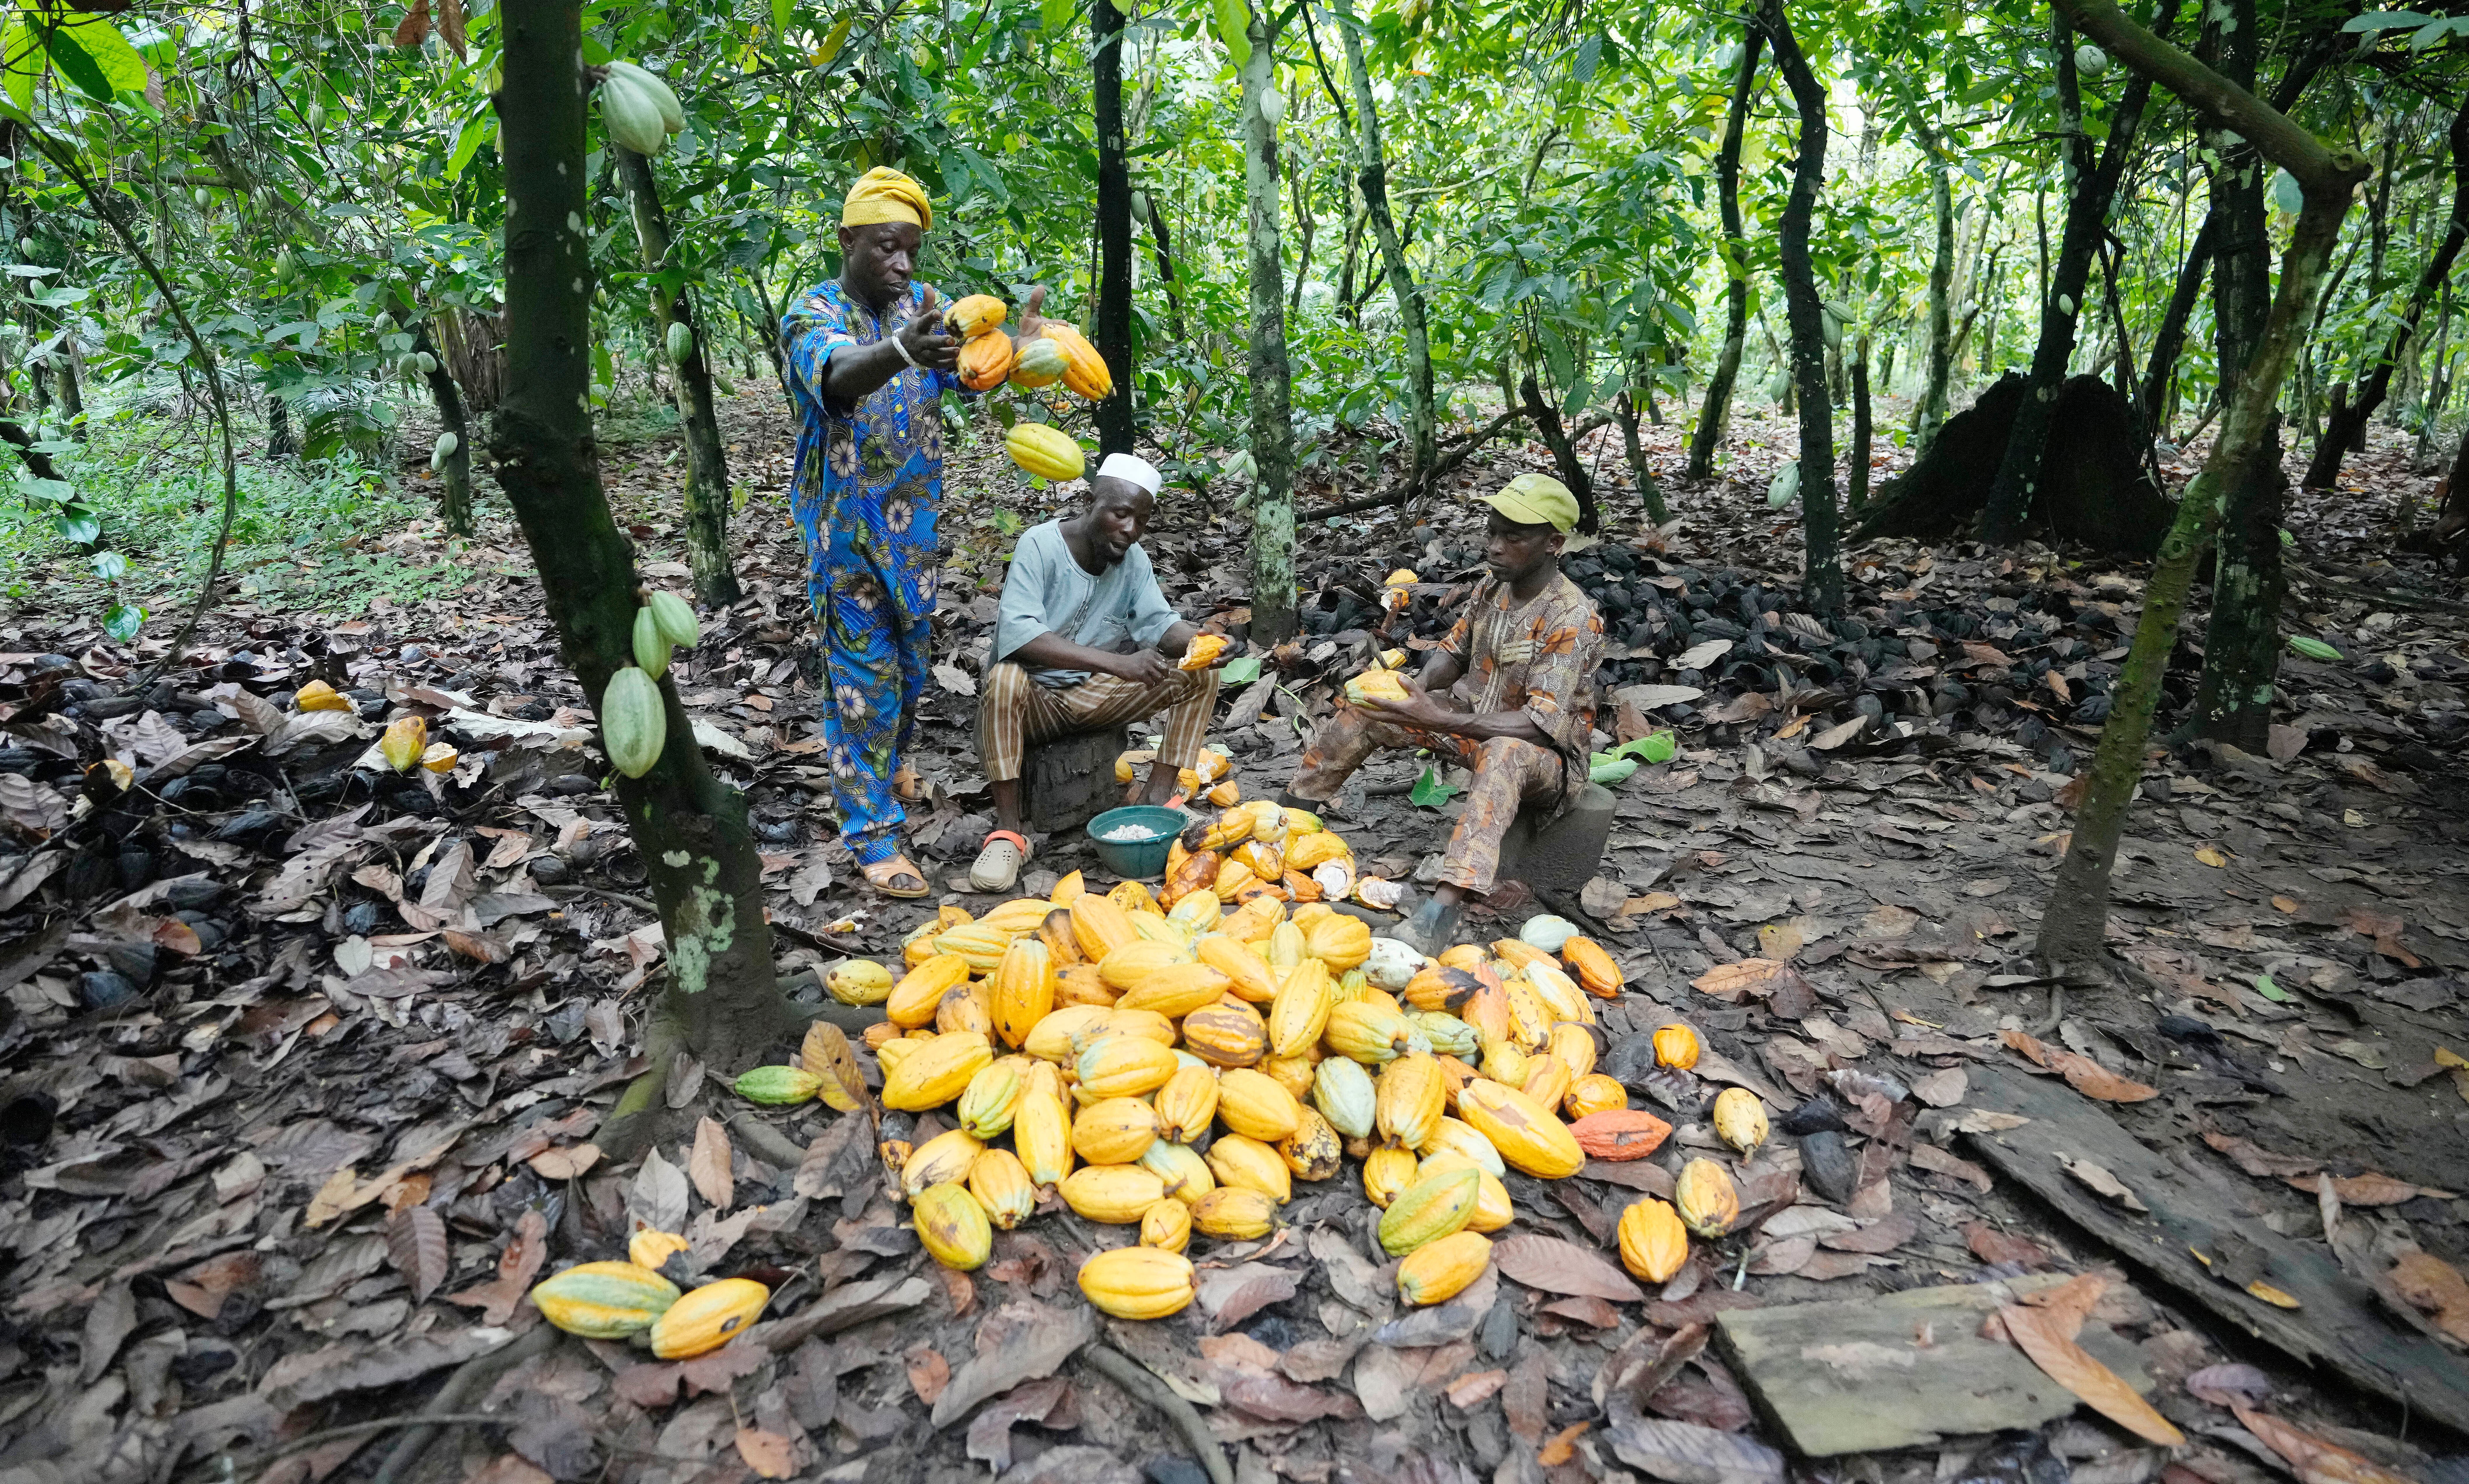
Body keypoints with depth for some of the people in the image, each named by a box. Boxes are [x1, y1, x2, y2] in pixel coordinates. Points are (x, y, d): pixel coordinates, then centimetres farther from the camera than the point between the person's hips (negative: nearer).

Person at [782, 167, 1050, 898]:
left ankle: (885, 766, 43)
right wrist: (903, 353, -57)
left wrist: (1016, 344, -39)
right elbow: (836, 375, -35)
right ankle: (872, 831, 4)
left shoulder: (926, 306, 3)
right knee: (863, 674, -3)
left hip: (916, 522, 5)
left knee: (911, 661, 18)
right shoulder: (814, 313, -12)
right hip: (847, 527, -5)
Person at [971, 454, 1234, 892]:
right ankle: (1008, 829, -28)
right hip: (1035, 698, -5)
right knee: (1005, 678, -40)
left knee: (1200, 675, -9)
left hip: (1093, 693, 5)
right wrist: (1118, 663, -42)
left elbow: (1158, 624, -5)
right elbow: (1017, 634, -33)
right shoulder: (1040, 545, -19)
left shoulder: (1134, 559, -1)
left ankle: (1156, 799, -8)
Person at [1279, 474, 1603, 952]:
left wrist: (1438, 721, -42)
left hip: (1549, 758, -8)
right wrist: (1423, 685, -13)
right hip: (1480, 731, 8)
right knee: (1365, 709, -2)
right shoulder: (1491, 588, -2)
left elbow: (1540, 725, -32)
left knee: (1505, 753, -44)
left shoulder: (1573, 619, -25)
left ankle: (1443, 910, -56)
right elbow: (1455, 651, 12)